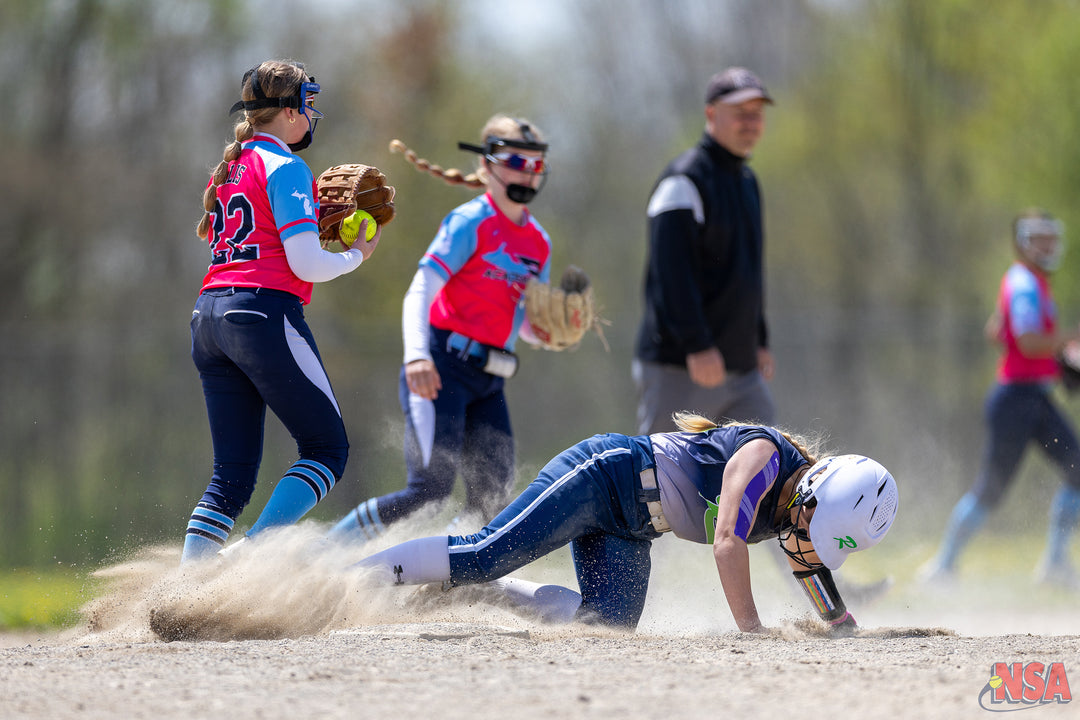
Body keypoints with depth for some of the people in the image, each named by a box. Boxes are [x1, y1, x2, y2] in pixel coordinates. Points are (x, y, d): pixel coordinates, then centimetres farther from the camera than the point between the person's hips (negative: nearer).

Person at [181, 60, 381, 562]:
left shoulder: (231, 167, 20)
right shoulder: (284, 168, -6)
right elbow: (306, 265, -13)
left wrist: (321, 223, 20)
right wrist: (357, 255, 5)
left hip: (209, 315, 8)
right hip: (265, 313, -8)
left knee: (233, 473, 7)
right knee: (327, 447, 2)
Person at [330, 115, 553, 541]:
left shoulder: (538, 243, 15)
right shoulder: (470, 223, -6)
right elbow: (419, 293, -15)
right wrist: (416, 355, -32)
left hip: (487, 383, 8)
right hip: (441, 369, -8)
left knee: (492, 501, -3)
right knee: (432, 488, -18)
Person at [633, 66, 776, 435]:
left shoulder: (747, 183, 19)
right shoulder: (684, 180, -11)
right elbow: (672, 270, -20)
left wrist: (759, 341, 23)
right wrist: (697, 345, -26)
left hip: (742, 372, 8)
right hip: (676, 371, -8)